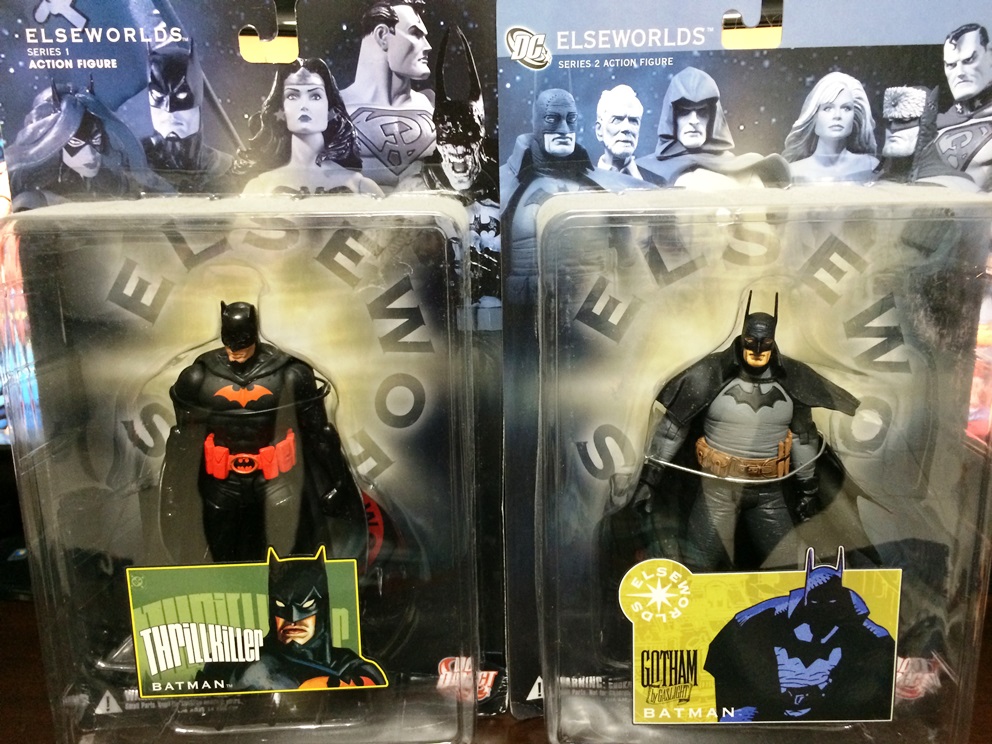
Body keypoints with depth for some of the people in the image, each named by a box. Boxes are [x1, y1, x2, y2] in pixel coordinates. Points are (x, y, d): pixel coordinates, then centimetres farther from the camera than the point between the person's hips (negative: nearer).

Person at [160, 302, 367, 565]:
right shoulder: (199, 377, -6)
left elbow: (318, 431, -2)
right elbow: (183, 437, 6)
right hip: (222, 487, 2)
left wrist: (335, 484, 1)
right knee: (225, 561, 15)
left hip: (276, 484, -1)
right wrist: (175, 492, 11)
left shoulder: (290, 375, -12)